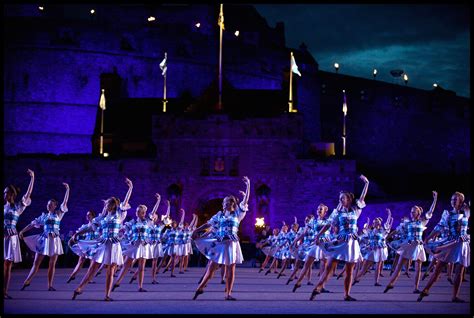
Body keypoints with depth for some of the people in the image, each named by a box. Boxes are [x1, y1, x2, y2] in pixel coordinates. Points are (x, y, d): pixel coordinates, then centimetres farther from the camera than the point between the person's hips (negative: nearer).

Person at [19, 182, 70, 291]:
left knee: (52, 264, 1)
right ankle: (27, 281, 7)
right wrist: (22, 231, 5)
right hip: (44, 239, 2)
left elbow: (65, 202, -5)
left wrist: (67, 190, -11)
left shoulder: (58, 214, 4)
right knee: (36, 262, 3)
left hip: (54, 240, -2)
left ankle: (50, 285, 5)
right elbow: (33, 224, 12)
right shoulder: (43, 216, 11)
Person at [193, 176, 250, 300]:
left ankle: (228, 294, 4)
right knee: (212, 266, 1)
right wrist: (197, 231, 1)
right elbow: (208, 224, 11)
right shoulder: (219, 214, 9)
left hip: (231, 243, -1)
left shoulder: (238, 213, 4)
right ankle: (200, 288, 8)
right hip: (219, 243, 1)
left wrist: (248, 185, -10)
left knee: (230, 269, 0)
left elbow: (245, 200, -4)